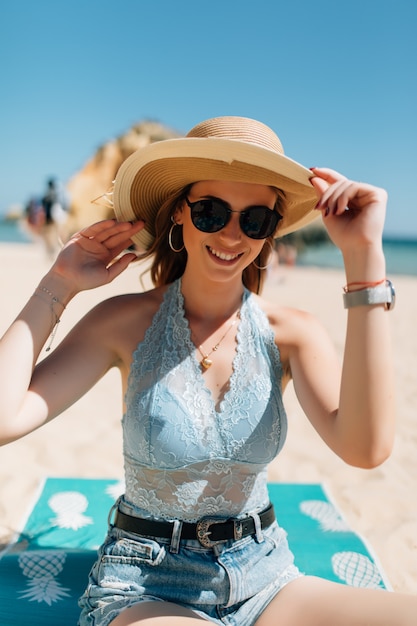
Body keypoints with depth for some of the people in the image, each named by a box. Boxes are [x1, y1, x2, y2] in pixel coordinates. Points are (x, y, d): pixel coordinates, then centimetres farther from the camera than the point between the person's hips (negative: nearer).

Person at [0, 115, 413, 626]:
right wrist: (59, 284, -11)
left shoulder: (292, 334, -6)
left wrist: (365, 255, -25)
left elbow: (364, 447, -24)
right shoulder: (127, 323, -8)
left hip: (262, 579, 4)